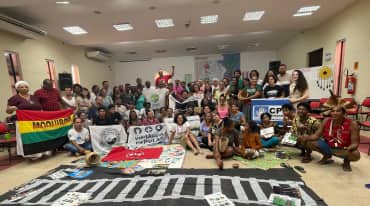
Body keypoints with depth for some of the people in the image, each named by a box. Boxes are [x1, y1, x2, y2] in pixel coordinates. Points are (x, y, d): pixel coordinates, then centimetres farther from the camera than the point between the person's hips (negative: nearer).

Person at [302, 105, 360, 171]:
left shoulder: (352, 124, -19)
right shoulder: (326, 121, -11)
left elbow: (355, 143, -20)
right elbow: (316, 135, -10)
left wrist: (348, 149, -43)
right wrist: (307, 137, -32)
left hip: (344, 150, -3)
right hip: (328, 147, 3)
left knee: (356, 155, -35)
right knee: (310, 143, -18)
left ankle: (346, 161, 5)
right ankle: (327, 155, 11)